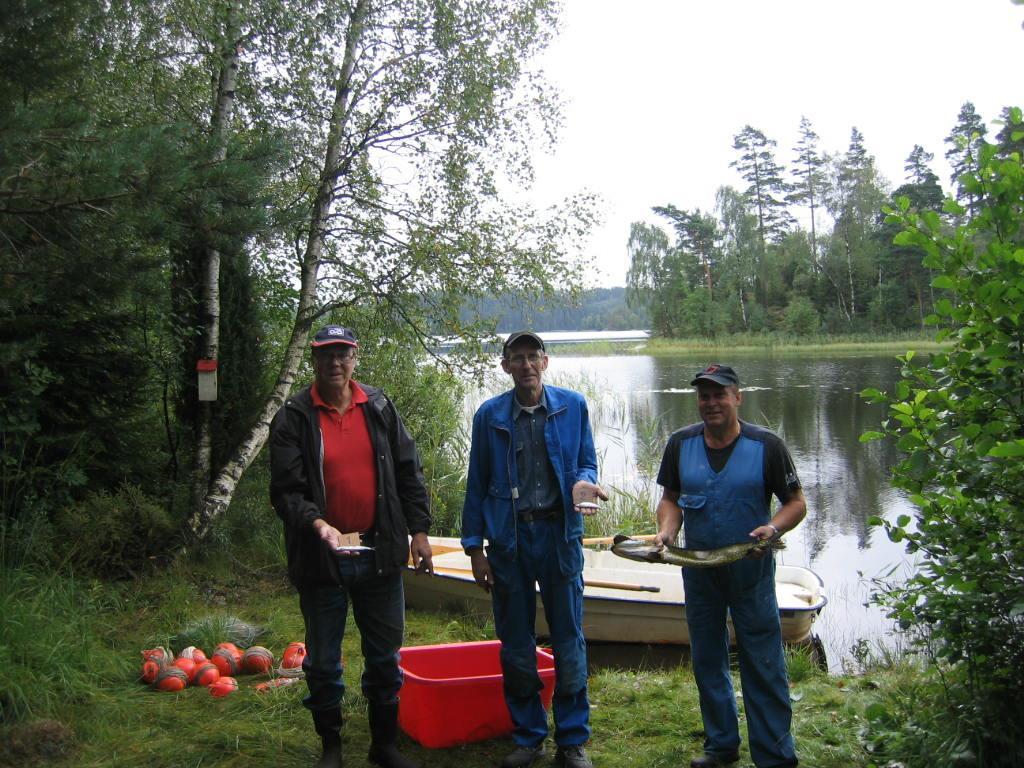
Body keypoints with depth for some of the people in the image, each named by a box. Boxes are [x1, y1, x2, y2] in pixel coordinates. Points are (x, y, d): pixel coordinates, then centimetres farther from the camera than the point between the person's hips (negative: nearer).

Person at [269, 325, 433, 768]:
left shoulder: (379, 409, 5)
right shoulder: (293, 419, -5)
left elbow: (407, 473, 8)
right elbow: (285, 490, -10)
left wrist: (418, 529, 4)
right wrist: (317, 523, -27)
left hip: (378, 553, 3)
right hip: (321, 558, -2)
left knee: (385, 656, 13)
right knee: (323, 661, 11)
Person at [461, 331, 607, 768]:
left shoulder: (572, 406, 1)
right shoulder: (490, 415, 1)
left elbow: (586, 463, 8)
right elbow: (477, 485, 5)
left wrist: (583, 482, -16)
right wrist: (474, 548, 1)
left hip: (560, 534, 0)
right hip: (508, 537, 1)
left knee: (569, 642, 5)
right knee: (516, 646, 10)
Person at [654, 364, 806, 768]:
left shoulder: (766, 445, -9)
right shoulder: (680, 443, 0)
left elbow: (797, 502, -4)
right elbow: (670, 499, 7)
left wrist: (775, 526, -23)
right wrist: (666, 532, -12)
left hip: (751, 568, -4)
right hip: (698, 567, 4)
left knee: (763, 665, 0)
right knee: (707, 660, 15)